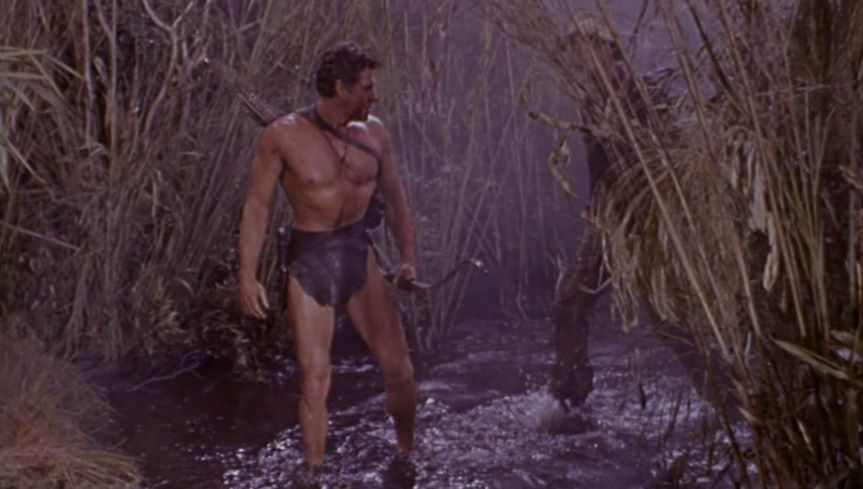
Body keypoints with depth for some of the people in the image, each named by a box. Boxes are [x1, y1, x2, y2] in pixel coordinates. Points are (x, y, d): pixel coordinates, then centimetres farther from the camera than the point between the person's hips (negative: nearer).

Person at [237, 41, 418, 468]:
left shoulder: (373, 132, 2)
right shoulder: (283, 136, -11)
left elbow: (394, 197, 12)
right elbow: (257, 206, -7)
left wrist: (407, 257, 4)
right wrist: (248, 277, -10)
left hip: (358, 255, 3)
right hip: (308, 260, -3)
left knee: (398, 368, 3)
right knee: (314, 379, 0)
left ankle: (407, 458, 25)